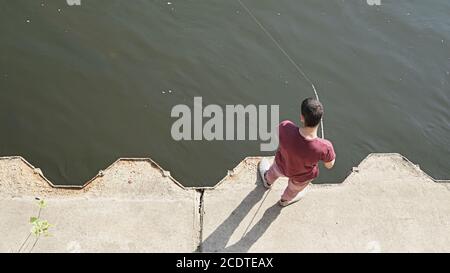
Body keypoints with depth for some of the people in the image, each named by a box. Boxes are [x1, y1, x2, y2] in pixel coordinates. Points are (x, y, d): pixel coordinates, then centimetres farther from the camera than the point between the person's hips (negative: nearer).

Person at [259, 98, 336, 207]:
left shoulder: (285, 128, -41)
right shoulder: (325, 148, -43)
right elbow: (329, 165, -20)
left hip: (281, 166, 1)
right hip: (302, 178, -1)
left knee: (274, 171, 41)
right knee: (294, 189, 38)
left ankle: (267, 181, 75)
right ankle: (285, 200, 72)